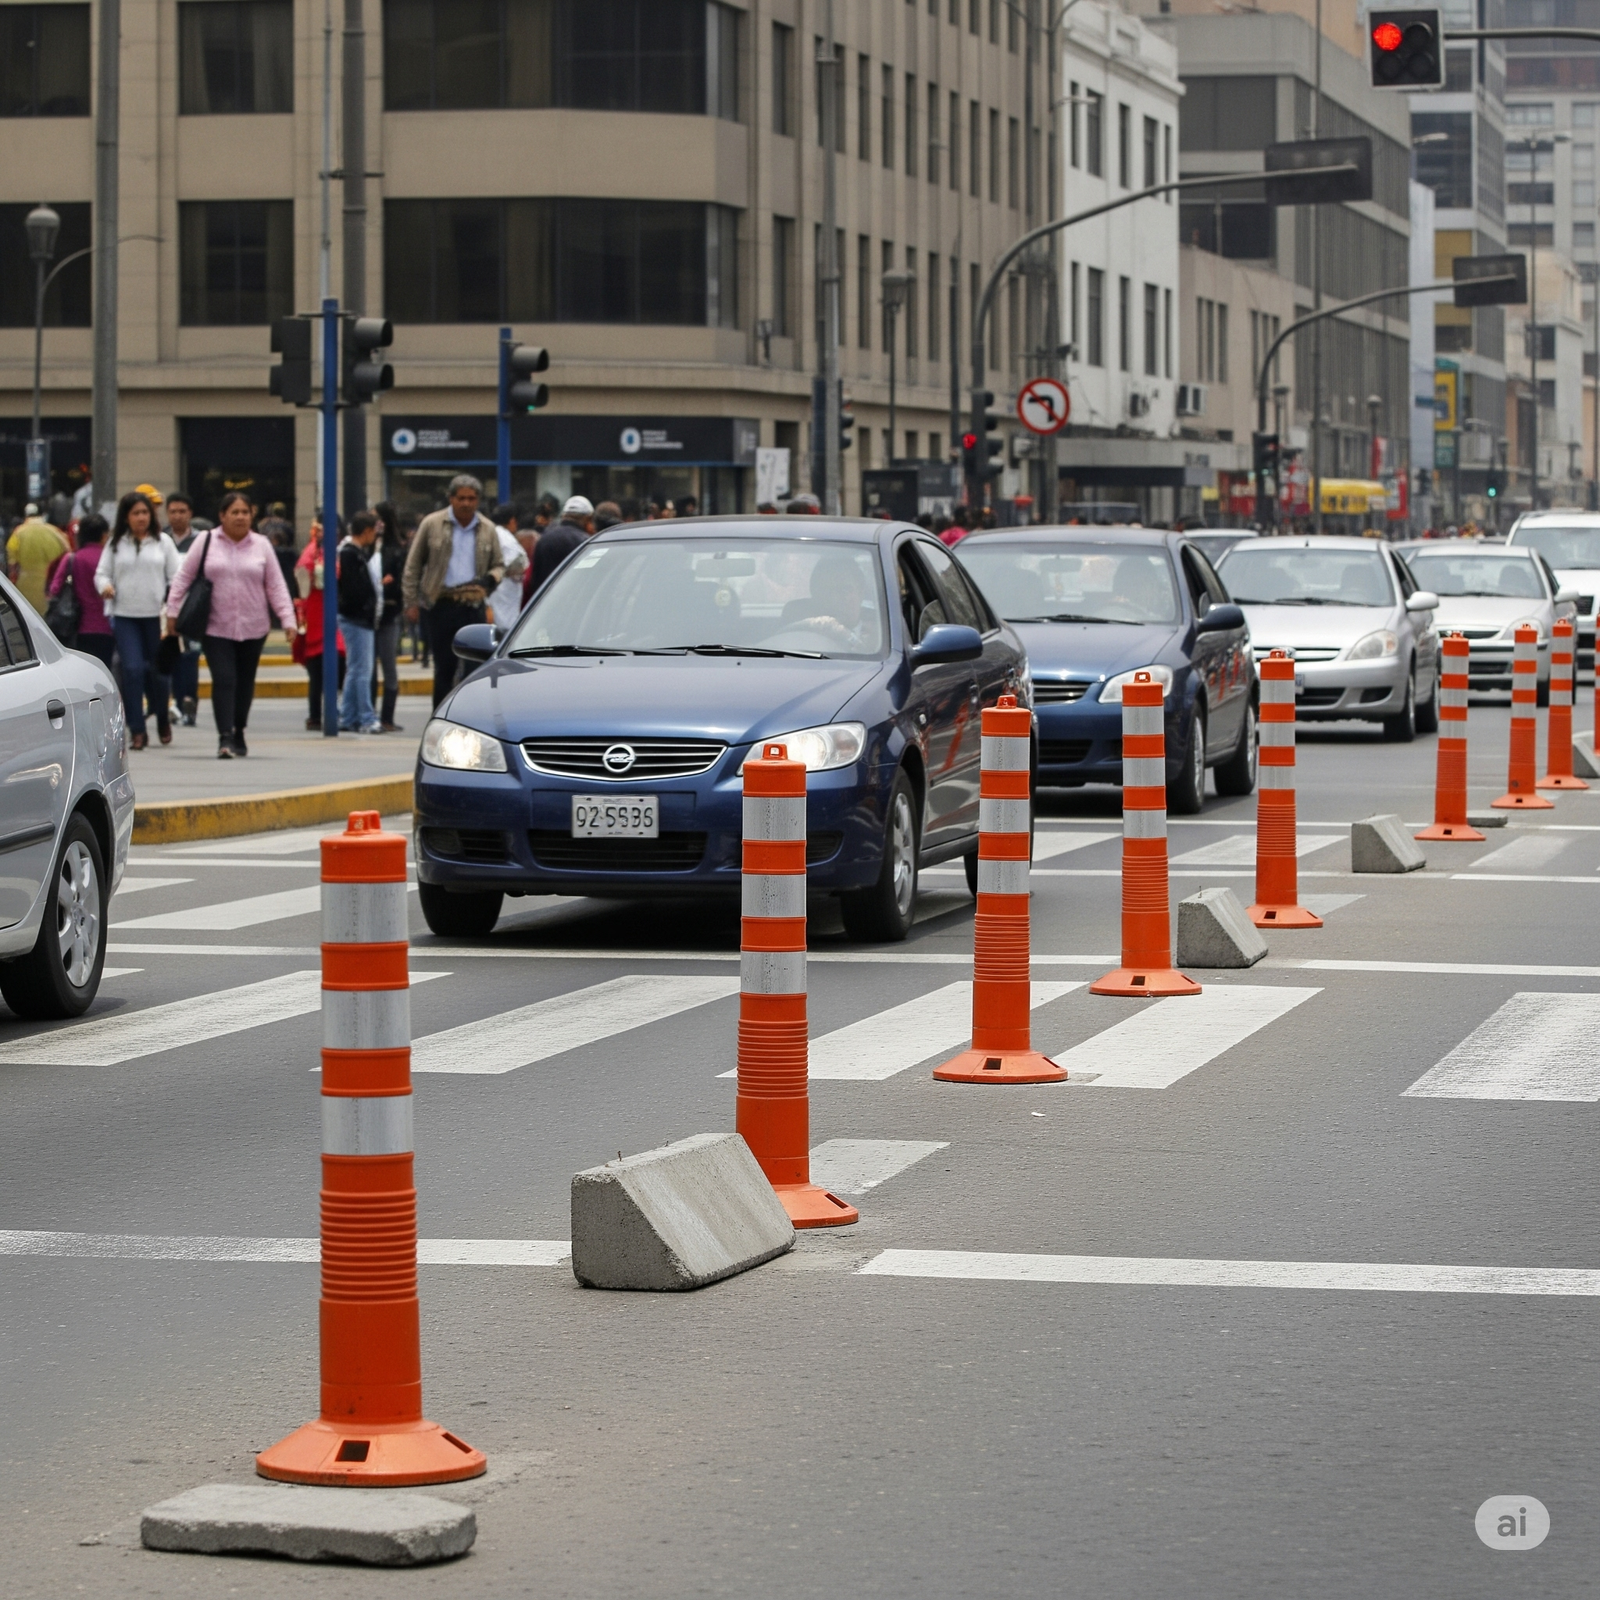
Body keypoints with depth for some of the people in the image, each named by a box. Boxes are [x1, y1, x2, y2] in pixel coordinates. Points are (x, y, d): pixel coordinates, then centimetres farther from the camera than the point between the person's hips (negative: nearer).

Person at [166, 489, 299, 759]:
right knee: (224, 681, -13)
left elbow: (276, 586, 4)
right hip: (216, 627, -2)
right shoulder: (206, 542, 2)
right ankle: (225, 737, -15)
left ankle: (239, 733, 28)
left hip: (253, 627, 2)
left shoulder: (262, 546, 5)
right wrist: (172, 610, -1)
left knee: (245, 683, 11)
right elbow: (184, 577, 5)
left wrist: (288, 620, -4)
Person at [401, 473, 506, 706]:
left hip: (474, 606, 2)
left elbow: (499, 565, 16)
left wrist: (491, 578, -8)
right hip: (442, 603, -2)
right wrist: (412, 601, -1)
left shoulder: (487, 529, 8)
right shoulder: (431, 524, 2)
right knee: (444, 666, 2)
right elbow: (413, 565, 5)